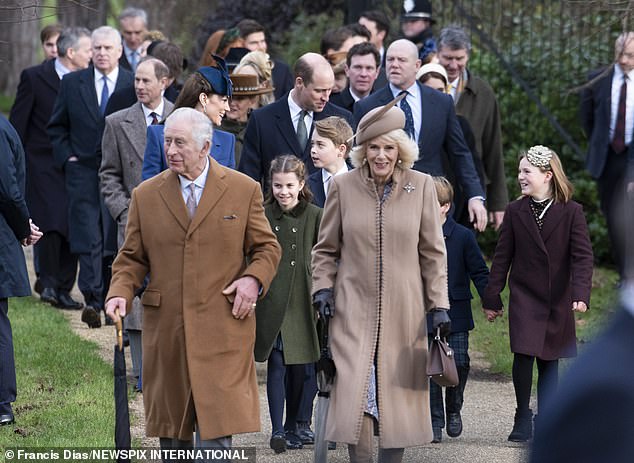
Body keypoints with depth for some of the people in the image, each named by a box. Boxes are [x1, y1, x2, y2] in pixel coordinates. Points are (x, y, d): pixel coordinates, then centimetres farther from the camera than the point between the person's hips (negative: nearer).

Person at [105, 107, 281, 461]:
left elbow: (267, 248, 11)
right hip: (166, 332, 2)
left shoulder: (244, 190, 5)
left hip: (222, 329, -2)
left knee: (216, 433, -10)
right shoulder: (146, 196, 9)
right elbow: (132, 257, 13)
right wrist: (120, 292, -6)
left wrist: (254, 278, -9)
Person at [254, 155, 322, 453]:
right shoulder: (263, 216, 1)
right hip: (271, 303, -1)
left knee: (299, 367, 8)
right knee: (277, 364, -9)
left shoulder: (315, 217, 1)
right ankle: (277, 430, -13)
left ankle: (292, 427, 21)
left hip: (302, 302, 1)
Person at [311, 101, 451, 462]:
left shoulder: (422, 186, 2)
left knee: (398, 392, 3)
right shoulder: (343, 186, 1)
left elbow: (433, 252, 6)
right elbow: (326, 249, 11)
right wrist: (323, 288, -2)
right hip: (354, 309, -1)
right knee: (355, 392, -9)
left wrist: (439, 304, 2)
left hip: (404, 312, 1)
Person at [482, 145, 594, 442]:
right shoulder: (515, 212, 2)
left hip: (558, 301, 0)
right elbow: (502, 257, 5)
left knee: (549, 362, 6)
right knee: (523, 356, -13)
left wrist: (581, 294, -21)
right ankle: (522, 416, 5)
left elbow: (582, 256, -8)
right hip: (524, 298, 0)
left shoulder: (571, 212, -3)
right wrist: (492, 298, 3)